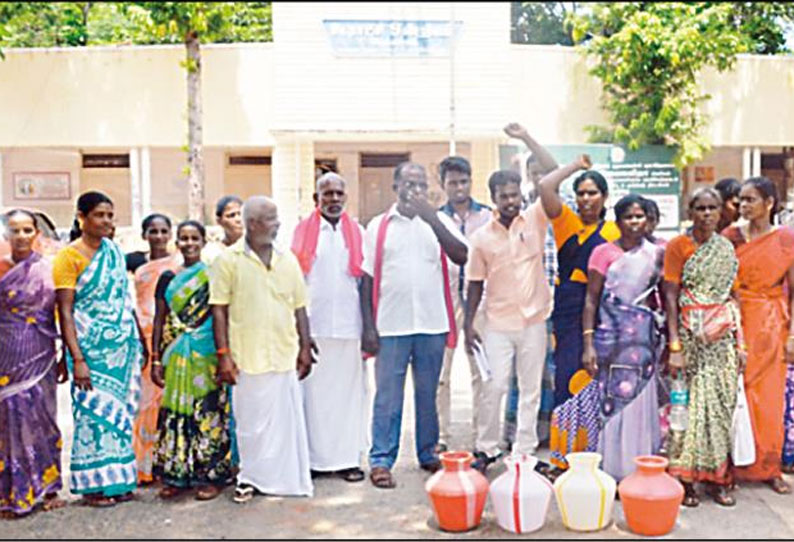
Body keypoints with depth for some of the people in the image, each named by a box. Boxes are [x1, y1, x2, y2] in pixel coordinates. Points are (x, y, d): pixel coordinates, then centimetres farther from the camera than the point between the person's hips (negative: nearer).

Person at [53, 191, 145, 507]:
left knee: (121, 411, 9)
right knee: (94, 412, 1)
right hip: (92, 349, -5)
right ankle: (94, 484, 14)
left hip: (124, 347, 6)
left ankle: (118, 479, 20)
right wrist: (77, 359, -16)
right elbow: (65, 312, -11)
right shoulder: (69, 256, -8)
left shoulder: (115, 252, 9)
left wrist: (140, 341, 12)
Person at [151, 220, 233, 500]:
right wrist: (155, 359, 4)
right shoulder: (168, 278, 9)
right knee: (176, 413, 5)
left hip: (208, 358, -2)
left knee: (209, 412, 0)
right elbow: (159, 320, 9)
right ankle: (175, 475, 16)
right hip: (176, 360, 2)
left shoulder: (213, 276, 2)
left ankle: (211, 475, 10)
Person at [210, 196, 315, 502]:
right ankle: (249, 478, 22)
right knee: (250, 420, 5)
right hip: (247, 357, -3)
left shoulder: (288, 260, 9)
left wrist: (305, 348, 9)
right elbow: (219, 310, -4)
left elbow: (299, 308, 13)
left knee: (286, 417, 8)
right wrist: (223, 354, -8)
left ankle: (287, 477, 22)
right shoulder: (229, 260, -2)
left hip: (284, 355, 3)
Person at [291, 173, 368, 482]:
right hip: (312, 326, -1)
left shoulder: (357, 232, 11)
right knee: (314, 392, 2)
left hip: (348, 325, 1)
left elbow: (365, 280, 11)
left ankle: (348, 458, 11)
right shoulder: (303, 231, 8)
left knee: (349, 391, 4)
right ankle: (316, 457, 11)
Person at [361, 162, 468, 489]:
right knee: (387, 396, 2)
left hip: (432, 324, 1)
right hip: (391, 325, -1)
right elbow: (367, 279, 4)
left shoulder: (438, 221, 7)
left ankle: (428, 453, 25)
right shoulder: (378, 226, 5)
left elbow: (462, 256, -10)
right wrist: (368, 326, -2)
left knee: (428, 393, 12)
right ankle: (381, 460, 10)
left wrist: (432, 218, -16)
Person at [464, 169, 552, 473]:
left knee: (531, 389, 9)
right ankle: (486, 449, 16)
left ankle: (525, 450, 21)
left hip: (533, 320, 0)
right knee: (494, 387, 1)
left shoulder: (534, 220, -1)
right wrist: (468, 324, 2)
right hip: (498, 323, 0)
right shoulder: (482, 237, 1)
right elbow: (476, 283, 4)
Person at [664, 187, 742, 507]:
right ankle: (684, 479, 8)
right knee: (689, 402, -2)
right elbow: (671, 297, -8)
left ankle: (716, 476, 16)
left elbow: (733, 295, 13)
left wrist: (739, 341, 8)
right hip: (691, 335, -4)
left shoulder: (726, 247, 11)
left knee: (722, 402, 5)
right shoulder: (678, 246, -3)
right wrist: (674, 346, -15)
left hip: (723, 336, 4)